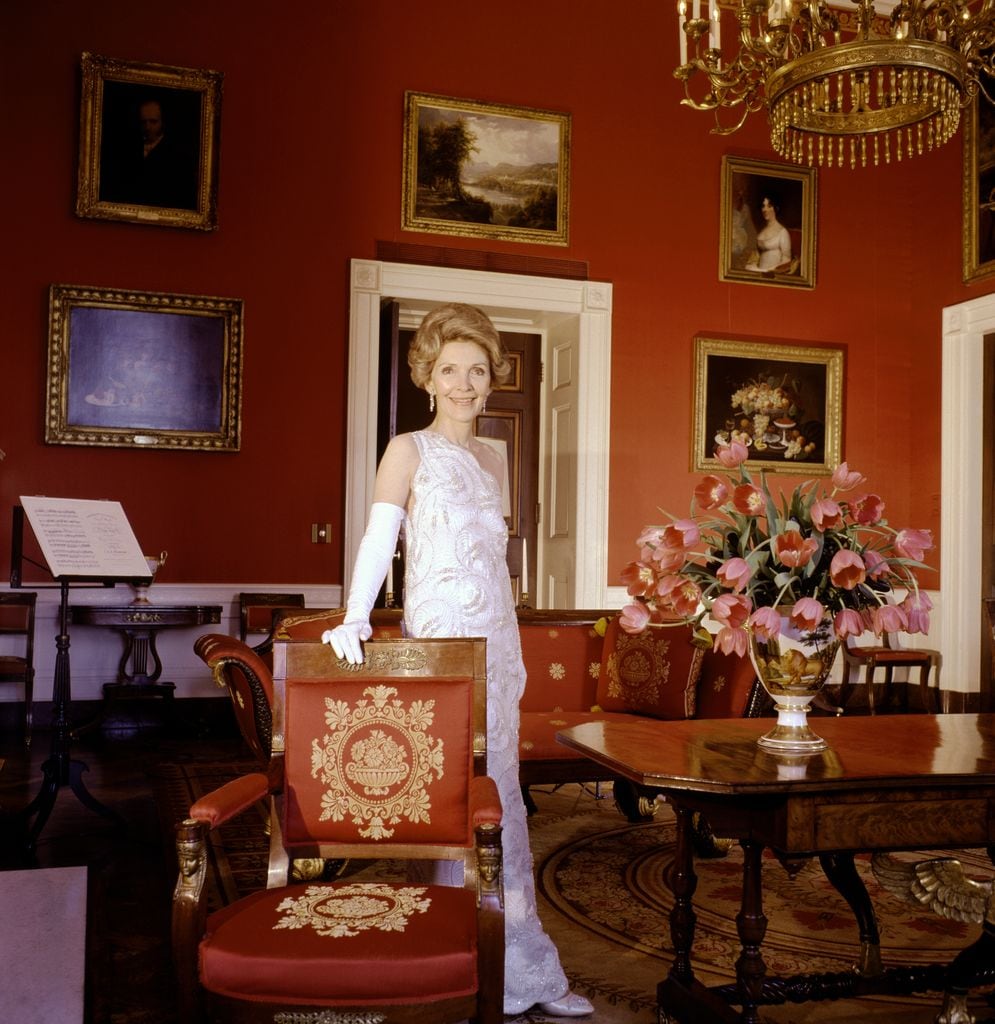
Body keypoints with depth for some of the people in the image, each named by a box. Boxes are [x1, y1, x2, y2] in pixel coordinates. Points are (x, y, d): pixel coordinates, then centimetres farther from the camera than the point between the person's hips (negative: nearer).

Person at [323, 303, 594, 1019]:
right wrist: (355, 620, -25)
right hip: (440, 641, -6)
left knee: (496, 793, 9)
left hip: (495, 642, 6)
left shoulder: (493, 459, 16)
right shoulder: (409, 451, -1)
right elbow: (378, 539, -11)